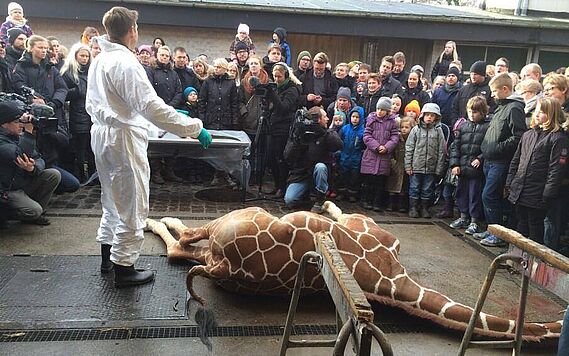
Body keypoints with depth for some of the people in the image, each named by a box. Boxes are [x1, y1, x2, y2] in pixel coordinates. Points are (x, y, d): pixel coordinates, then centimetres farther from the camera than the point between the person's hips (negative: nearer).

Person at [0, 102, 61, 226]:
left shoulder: (20, 136, 6)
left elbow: (39, 159, 3)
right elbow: (20, 156, -36)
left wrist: (33, 168, -21)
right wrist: (29, 131, -32)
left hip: (26, 182, 8)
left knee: (53, 174, -8)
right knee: (34, 211, -25)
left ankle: (36, 214, 3)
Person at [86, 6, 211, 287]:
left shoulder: (98, 60, 9)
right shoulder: (126, 62, -18)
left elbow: (92, 104, 16)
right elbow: (150, 106, -26)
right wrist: (194, 128, -25)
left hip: (101, 134, 10)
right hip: (124, 138, -9)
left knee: (112, 198, 22)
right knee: (132, 205, 1)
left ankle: (107, 256, 33)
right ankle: (124, 268, 8)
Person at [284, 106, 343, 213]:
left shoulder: (328, 133, 0)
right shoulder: (298, 133, -2)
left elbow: (339, 145, -21)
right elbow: (288, 157, -11)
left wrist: (323, 132, -26)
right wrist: (297, 139, -22)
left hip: (318, 175, 0)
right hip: (300, 175, 0)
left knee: (320, 166, -34)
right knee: (289, 201, -21)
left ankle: (320, 201, -14)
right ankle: (305, 191, 15)